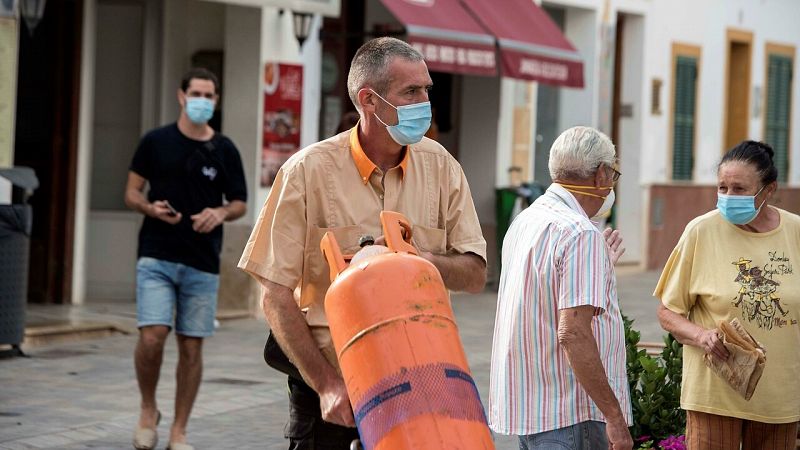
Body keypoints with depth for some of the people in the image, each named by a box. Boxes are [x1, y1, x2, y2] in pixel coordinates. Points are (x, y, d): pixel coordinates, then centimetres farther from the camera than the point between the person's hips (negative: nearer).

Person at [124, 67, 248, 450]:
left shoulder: (224, 150, 6)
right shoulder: (156, 142, 3)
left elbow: (239, 204, 12)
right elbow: (132, 193, 7)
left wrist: (220, 213, -10)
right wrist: (151, 208, -14)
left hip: (202, 264, 2)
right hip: (156, 257, -2)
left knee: (191, 347, 3)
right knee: (152, 336, -16)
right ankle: (148, 410, 10)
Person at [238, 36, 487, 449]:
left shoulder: (439, 165, 3)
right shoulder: (308, 170, -7)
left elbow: (475, 273, 4)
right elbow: (275, 295, -8)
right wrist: (326, 383, -14)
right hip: (324, 374, -3)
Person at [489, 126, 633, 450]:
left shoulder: (525, 220, 12)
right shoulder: (581, 235, -17)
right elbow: (573, 333, -24)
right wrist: (615, 415, -22)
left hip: (523, 401, 9)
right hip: (570, 414, -9)